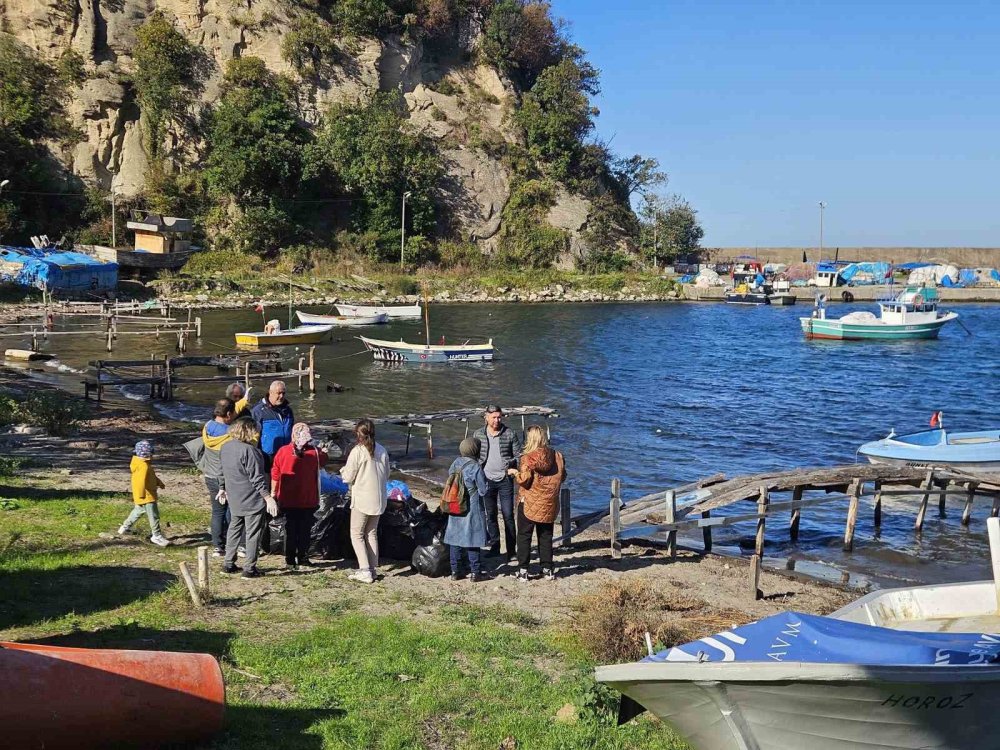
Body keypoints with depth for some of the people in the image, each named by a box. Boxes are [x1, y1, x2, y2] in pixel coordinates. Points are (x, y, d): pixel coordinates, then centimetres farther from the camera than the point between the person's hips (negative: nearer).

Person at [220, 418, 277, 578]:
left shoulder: (225, 447, 3)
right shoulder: (248, 450, -23)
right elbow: (257, 478, -23)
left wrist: (226, 490, 28)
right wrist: (268, 498, -20)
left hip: (234, 499, 8)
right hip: (253, 500, -8)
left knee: (234, 529, 20)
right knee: (253, 534, 3)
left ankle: (228, 564, 25)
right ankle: (249, 568, 7)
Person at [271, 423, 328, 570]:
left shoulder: (282, 451, -9)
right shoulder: (315, 453, -9)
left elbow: (275, 475, -4)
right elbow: (324, 460, 14)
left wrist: (273, 493, 6)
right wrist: (324, 452, 34)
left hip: (287, 500, 0)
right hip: (308, 501, 0)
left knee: (290, 530, 8)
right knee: (304, 530, 11)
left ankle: (290, 560, 11)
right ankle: (303, 557, 14)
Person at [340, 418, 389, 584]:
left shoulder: (357, 451, -15)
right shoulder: (382, 451, 2)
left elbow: (348, 477, -10)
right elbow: (387, 475, 10)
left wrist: (343, 470, 10)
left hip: (362, 500, -6)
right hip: (379, 500, 6)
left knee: (356, 534, 4)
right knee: (372, 533, 17)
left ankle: (365, 571, -4)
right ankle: (373, 569, 18)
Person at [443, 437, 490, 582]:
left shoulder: (455, 464, 2)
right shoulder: (475, 467, -16)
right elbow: (483, 490, -13)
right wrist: (486, 482, 5)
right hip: (472, 509, -5)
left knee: (455, 539, 11)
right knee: (472, 541, 2)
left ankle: (455, 571, 16)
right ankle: (475, 572, 7)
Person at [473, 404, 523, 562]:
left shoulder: (510, 434, -2)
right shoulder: (478, 435, 2)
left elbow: (519, 455, 2)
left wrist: (510, 464, -17)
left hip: (505, 480, -2)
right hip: (486, 480, 2)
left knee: (508, 515, -2)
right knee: (490, 515, 9)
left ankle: (511, 549, 3)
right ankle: (494, 547, 19)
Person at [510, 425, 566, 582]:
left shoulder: (528, 458, -16)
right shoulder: (557, 456, -2)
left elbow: (524, 480, -18)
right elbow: (562, 477, 7)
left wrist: (515, 472, 0)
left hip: (529, 503, -4)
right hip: (549, 504, 4)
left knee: (524, 536, 6)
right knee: (546, 536, 15)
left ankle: (523, 570, 4)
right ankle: (547, 569, 16)